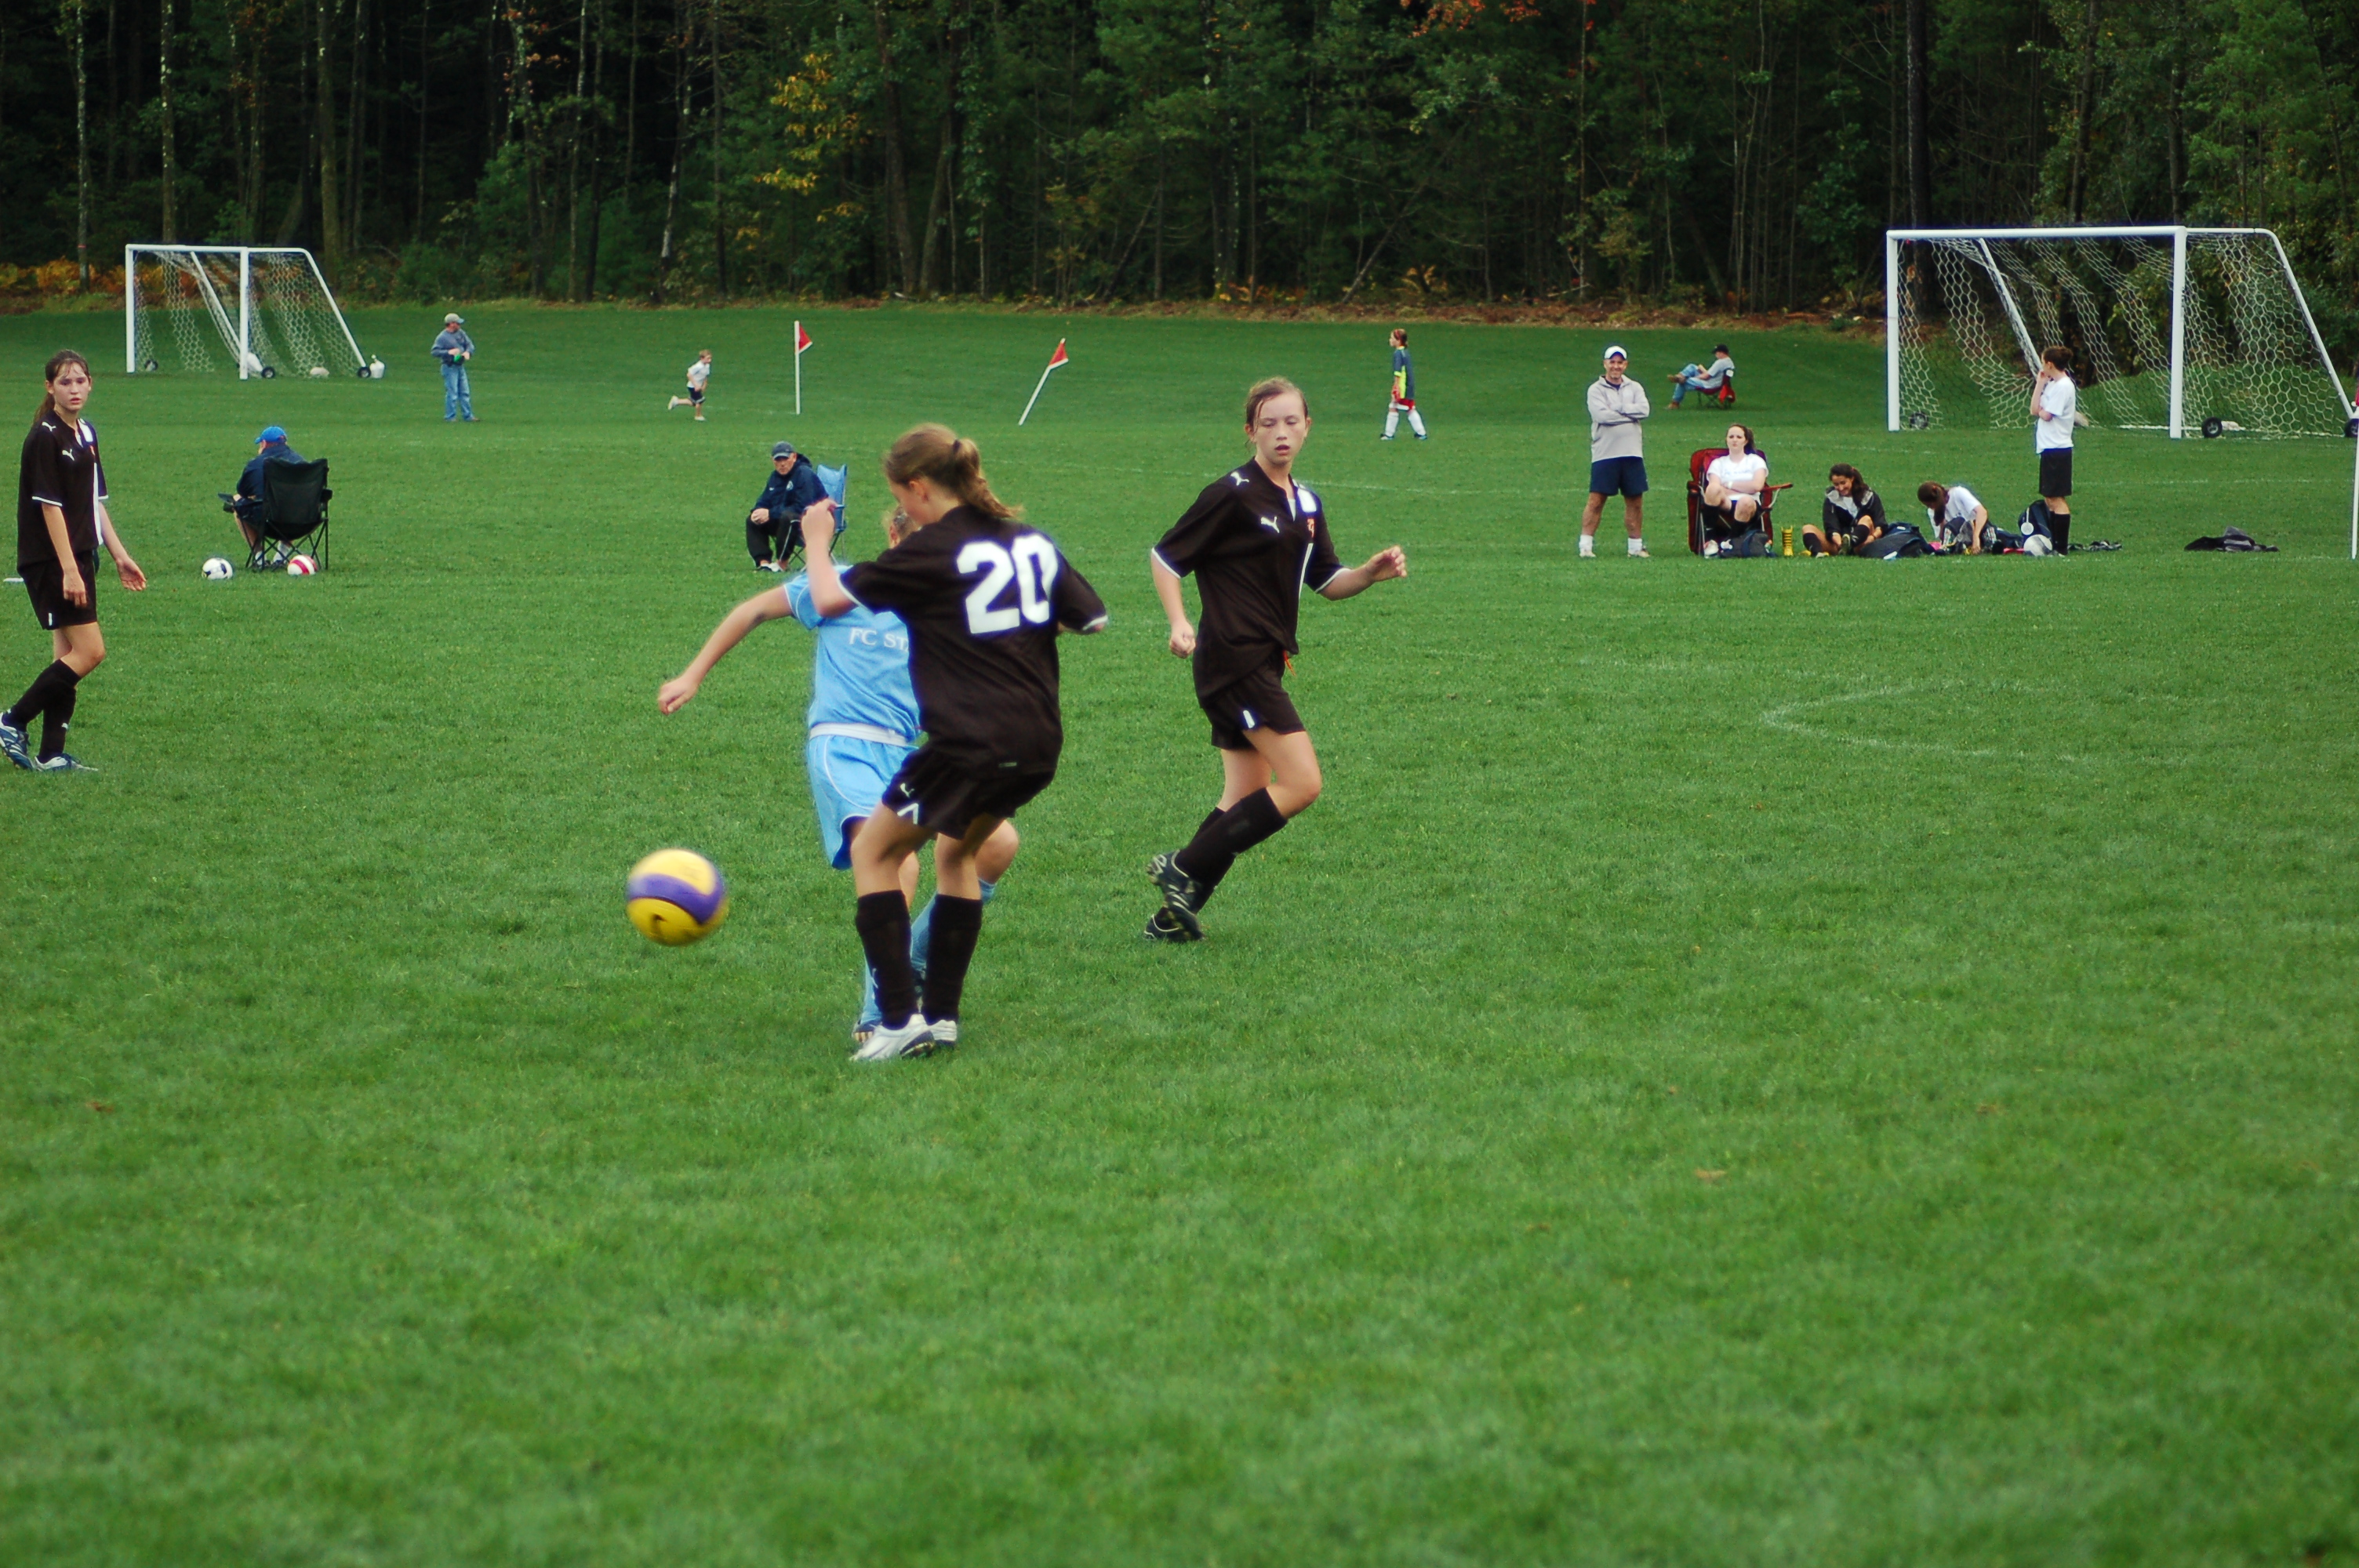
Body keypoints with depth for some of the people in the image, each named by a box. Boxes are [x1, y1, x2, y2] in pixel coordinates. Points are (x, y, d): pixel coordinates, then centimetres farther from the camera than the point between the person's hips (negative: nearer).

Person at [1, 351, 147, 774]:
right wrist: (69, 569, -21)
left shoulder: (87, 434, 13)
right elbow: (50, 506, -17)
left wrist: (120, 556, 18)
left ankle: (52, 754, 10)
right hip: (49, 560, -9)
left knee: (67, 654, 8)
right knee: (89, 651, -11)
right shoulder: (45, 437, -14)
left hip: (79, 556, 9)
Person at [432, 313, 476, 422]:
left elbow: (470, 344, 13)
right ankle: (450, 417, 1)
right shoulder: (442, 337, -12)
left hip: (460, 367, 7)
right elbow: (435, 352, -15)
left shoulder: (460, 333, 7)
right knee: (452, 393, -7)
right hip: (450, 367, -7)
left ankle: (468, 416, 17)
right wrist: (448, 352, -26)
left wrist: (468, 352, -9)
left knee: (465, 393, 10)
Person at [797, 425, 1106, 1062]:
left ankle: (900, 1019, -4)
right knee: (958, 853, 28)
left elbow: (831, 599, -8)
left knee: (874, 853, 7)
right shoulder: (1033, 542, 11)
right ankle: (942, 1016, 23)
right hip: (1039, 745, 8)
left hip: (969, 742, -8)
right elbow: (1092, 616, 17)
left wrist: (817, 541, 10)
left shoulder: (931, 552, -8)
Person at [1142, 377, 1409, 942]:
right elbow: (1165, 556, -6)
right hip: (1233, 658, -9)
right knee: (1301, 783, -14)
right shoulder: (1232, 495, -10)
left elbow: (1327, 581, 19)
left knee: (1246, 799, 10)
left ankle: (1174, 916, 13)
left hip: (1264, 663, 9)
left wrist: (1371, 572, 0)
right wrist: (1179, 623, -19)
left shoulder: (1305, 503, 13)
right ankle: (1186, 869, -7)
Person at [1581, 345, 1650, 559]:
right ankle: (1586, 545, -4)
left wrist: (1617, 410, -10)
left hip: (1632, 453, 4)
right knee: (1596, 501, -6)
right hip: (1604, 453, -4)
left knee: (1635, 501, 7)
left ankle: (1636, 545, 16)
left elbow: (1644, 410, -5)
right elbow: (1601, 415, -14)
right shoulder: (1596, 389, 1)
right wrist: (1629, 413, -7)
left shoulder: (1635, 388, 12)